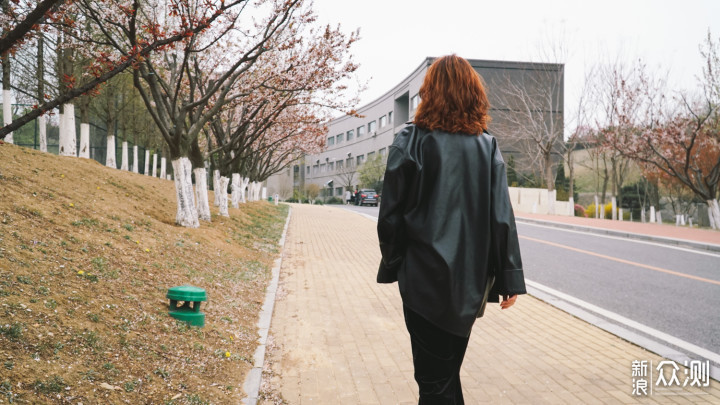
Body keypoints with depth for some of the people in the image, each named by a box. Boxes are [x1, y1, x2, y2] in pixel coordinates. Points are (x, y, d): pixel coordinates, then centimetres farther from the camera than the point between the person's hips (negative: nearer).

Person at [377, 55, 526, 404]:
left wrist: (391, 266, 7)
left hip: (425, 278, -3)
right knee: (449, 369, 21)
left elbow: (391, 215, -7)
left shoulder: (411, 142, -8)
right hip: (471, 279, 4)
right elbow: (502, 217, -3)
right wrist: (510, 279, 3)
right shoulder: (487, 146, 0)